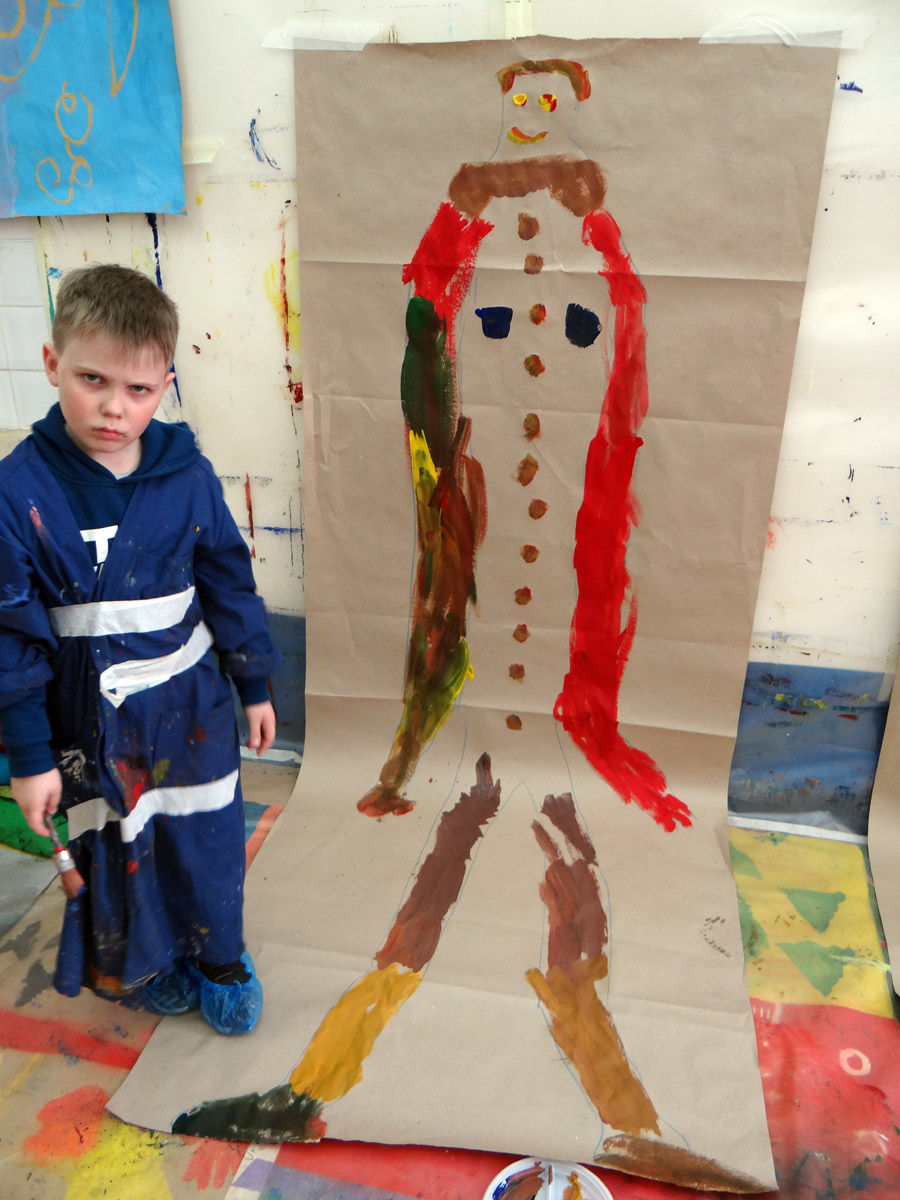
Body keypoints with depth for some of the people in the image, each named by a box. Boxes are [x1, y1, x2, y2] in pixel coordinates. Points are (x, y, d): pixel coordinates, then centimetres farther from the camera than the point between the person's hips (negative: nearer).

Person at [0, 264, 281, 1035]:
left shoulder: (187, 474, -11)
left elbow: (229, 584, 1)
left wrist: (255, 685, 7)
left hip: (193, 706, 2)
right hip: (92, 719, -1)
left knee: (210, 841, 16)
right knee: (116, 852, 18)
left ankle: (220, 957, 44)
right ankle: (138, 966, 47)